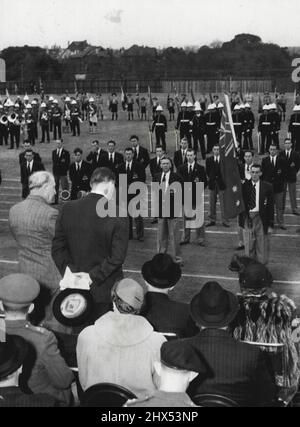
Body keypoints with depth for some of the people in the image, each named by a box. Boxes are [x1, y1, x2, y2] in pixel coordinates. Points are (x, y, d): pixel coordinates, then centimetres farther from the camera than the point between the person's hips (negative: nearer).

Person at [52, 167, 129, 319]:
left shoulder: (67, 209, -5)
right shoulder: (118, 215, -15)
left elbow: (57, 248, -3)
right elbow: (117, 257, -16)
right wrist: (94, 276, -10)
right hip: (105, 290, -3)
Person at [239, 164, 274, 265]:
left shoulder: (267, 187, -2)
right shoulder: (244, 186, 3)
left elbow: (271, 207, 0)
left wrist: (271, 225, -4)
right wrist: (241, 220, -1)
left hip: (261, 219, -2)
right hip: (247, 218, 2)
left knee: (262, 247, 5)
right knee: (248, 246, 9)